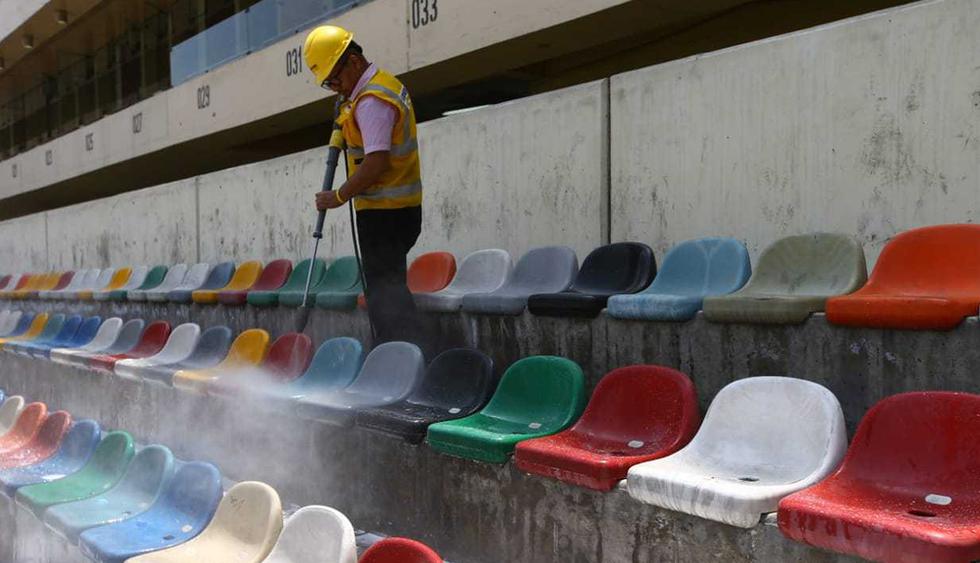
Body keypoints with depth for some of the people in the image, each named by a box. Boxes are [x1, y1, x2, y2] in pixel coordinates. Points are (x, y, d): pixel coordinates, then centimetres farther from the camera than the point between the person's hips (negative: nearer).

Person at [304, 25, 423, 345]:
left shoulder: (371, 100, -17)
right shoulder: (385, 84, 15)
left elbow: (377, 162, -24)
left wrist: (340, 196, -14)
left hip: (384, 210, -10)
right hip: (400, 207, 10)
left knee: (384, 288, -7)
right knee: (388, 286, 15)